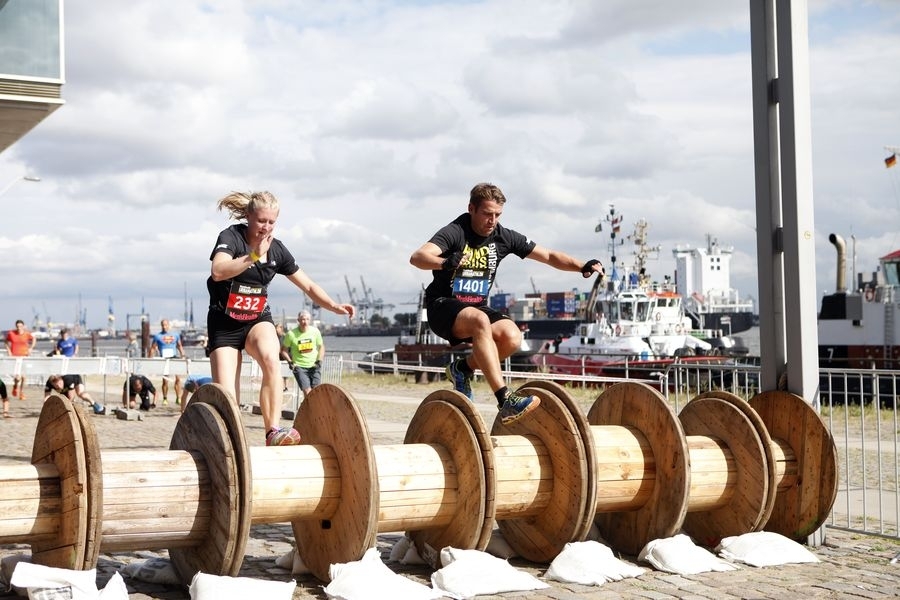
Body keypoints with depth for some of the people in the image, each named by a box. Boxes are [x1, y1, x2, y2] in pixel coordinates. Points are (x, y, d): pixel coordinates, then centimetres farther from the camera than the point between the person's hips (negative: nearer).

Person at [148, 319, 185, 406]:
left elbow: (180, 346, 19)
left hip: (174, 357, 1)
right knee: (165, 380, -1)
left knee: (178, 377, -12)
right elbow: (153, 348, 5)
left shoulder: (175, 334, 10)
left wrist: (183, 356, 10)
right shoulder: (157, 336, 4)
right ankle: (165, 399, 11)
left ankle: (178, 398, -7)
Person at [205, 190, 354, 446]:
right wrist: (254, 256, -40)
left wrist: (334, 306, -8)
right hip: (224, 323, -2)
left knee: (271, 358, -32)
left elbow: (308, 286, 6)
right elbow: (218, 272, -33)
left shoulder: (277, 249, -1)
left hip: (258, 319, 2)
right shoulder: (231, 237, -13)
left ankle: (273, 431, -33)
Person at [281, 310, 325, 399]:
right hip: (299, 367, -2)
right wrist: (290, 361, -8)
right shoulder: (291, 334, -9)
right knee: (307, 391, -14)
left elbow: (321, 346, 11)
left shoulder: (315, 331, -2)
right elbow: (283, 350, 4)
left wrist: (319, 361, -1)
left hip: (314, 366, 2)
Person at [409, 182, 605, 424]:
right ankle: (505, 400, -43)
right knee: (480, 321, -37)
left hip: (478, 306, 5)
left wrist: (583, 267, -10)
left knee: (511, 336, -24)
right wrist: (445, 263, -49)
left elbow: (549, 256, 6)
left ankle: (463, 367, 3)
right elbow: (417, 257, -29)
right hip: (443, 306, -5)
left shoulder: (504, 237, 2)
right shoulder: (454, 233, -13)